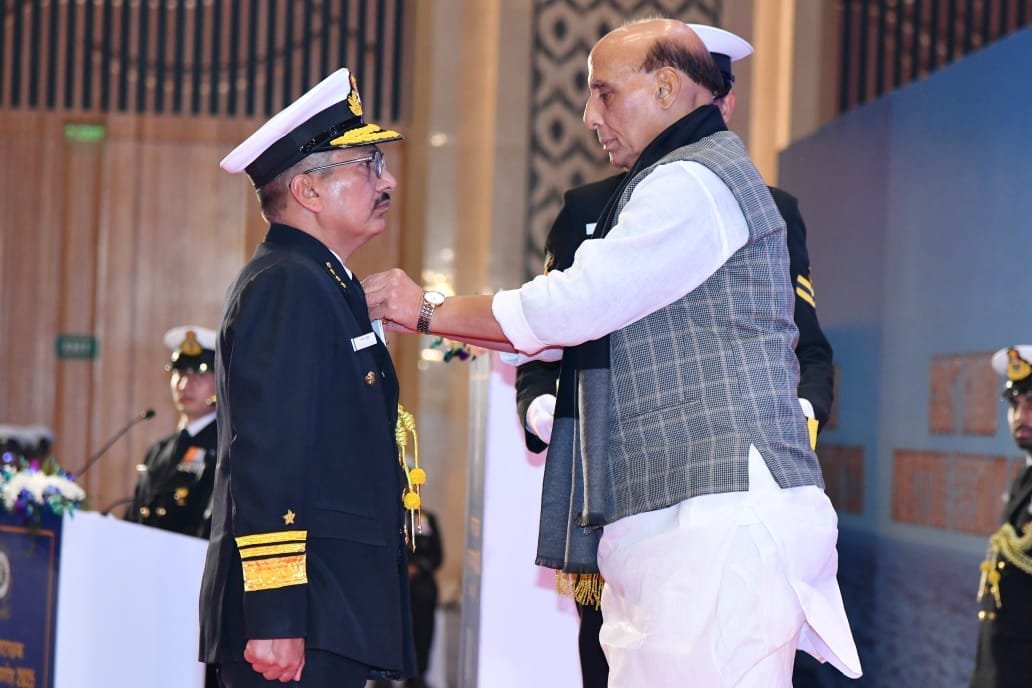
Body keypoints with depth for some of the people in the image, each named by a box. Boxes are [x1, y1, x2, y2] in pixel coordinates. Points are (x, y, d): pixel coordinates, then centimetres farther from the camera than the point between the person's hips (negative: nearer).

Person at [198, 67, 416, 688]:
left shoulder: (322, 286, 21)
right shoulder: (286, 286, -11)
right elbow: (265, 463, -20)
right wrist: (274, 622, -25)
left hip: (330, 621, 10)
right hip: (299, 619, -10)